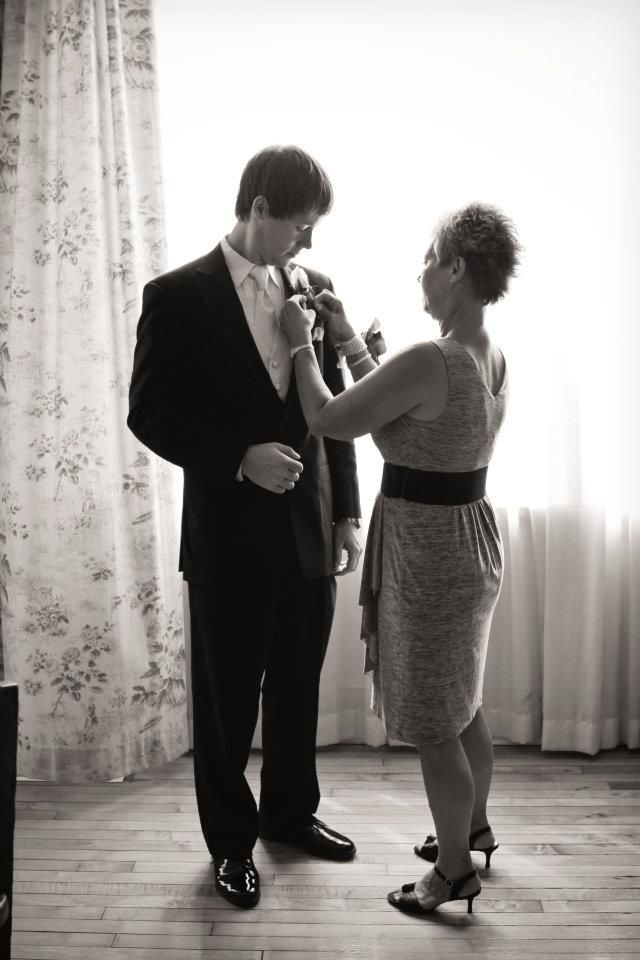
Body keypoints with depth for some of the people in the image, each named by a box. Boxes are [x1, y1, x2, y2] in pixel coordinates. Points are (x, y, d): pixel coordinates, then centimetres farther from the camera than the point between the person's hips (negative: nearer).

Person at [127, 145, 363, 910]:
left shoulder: (314, 288, 6)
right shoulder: (178, 296, -8)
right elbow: (150, 414, -8)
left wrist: (347, 511, 5)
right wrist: (241, 457, -20)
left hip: (308, 531, 5)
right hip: (229, 537, -4)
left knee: (298, 689, 18)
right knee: (227, 700, 10)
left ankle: (290, 812, 40)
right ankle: (231, 841, 30)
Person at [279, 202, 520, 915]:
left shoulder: (428, 361, -26)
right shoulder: (492, 357, 2)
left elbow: (328, 420, -16)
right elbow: (400, 413, 11)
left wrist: (301, 344, -2)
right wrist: (346, 338, 10)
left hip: (426, 549, -9)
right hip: (470, 536, 9)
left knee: (432, 724, 8)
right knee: (461, 704, 26)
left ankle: (455, 870, 26)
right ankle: (474, 826, 45)